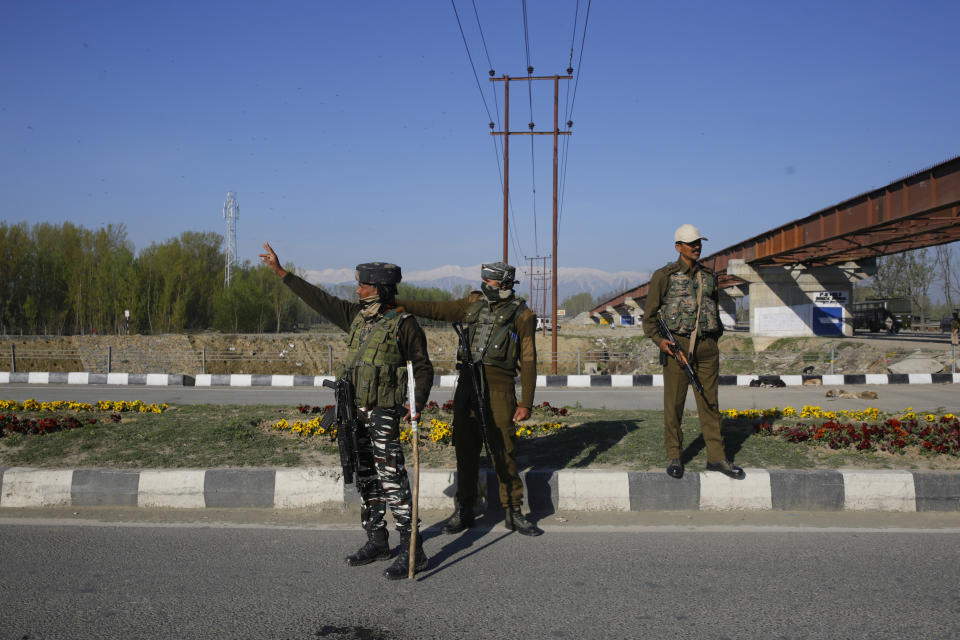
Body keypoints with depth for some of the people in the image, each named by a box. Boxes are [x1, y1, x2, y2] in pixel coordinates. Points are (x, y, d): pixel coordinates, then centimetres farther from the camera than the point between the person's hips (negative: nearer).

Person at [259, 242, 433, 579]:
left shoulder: (404, 323, -7)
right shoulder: (357, 316, 12)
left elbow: (424, 367, -5)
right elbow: (319, 299, 17)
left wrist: (418, 403, -21)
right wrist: (280, 270, 18)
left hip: (384, 414, -8)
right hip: (355, 412, 8)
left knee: (392, 479, -11)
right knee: (366, 478, 13)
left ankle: (412, 551, -6)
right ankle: (376, 542, 25)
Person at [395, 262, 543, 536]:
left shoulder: (522, 315, 3)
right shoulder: (475, 304, 15)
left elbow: (528, 361, 0)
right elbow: (435, 309, 13)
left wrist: (526, 402, -6)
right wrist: (396, 303, 3)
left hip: (499, 387, -4)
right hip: (467, 383, 4)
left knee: (504, 452, -2)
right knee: (466, 449, 8)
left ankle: (513, 513, 10)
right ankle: (464, 511, 18)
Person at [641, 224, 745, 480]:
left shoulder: (709, 276, 14)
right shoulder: (664, 275, 0)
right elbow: (649, 315, 2)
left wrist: (715, 341, 17)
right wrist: (658, 340, -11)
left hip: (707, 346, 4)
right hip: (677, 345, -4)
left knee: (709, 403, 8)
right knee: (674, 404, 0)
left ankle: (716, 457, 15)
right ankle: (674, 457, 11)